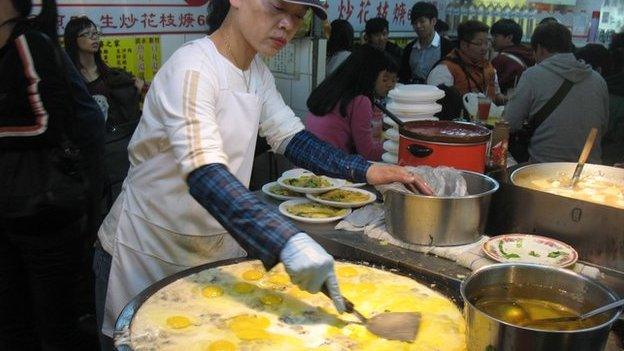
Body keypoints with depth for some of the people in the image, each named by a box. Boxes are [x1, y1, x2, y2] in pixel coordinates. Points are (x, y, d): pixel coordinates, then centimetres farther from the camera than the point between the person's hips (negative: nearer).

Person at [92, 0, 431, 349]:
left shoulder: (257, 71, 0)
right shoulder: (192, 68, -25)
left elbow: (290, 136, 1)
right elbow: (204, 174, -38)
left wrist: (365, 170, -13)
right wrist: (288, 241, -50)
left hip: (217, 251, 7)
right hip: (149, 255, -7)